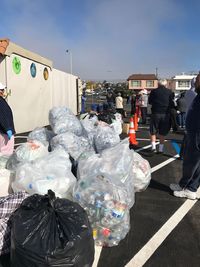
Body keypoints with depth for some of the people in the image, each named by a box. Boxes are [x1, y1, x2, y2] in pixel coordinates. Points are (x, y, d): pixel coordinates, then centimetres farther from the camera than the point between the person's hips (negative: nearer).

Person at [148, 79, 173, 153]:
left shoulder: (154, 91, -2)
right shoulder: (169, 92, 1)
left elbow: (149, 101, 6)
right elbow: (171, 103, 5)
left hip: (155, 113, -1)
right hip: (165, 114, 2)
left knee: (153, 131, 10)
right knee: (162, 132, 10)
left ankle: (153, 146, -1)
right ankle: (161, 148, 14)